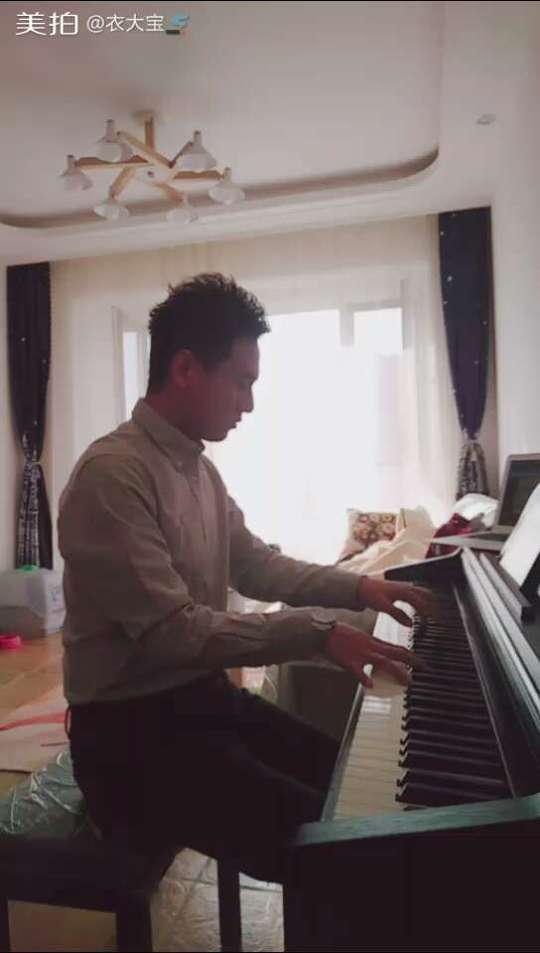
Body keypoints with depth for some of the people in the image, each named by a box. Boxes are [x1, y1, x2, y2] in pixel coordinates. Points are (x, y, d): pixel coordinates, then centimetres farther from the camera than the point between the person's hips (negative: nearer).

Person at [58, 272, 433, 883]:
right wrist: (316, 630, -25)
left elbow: (256, 567, 14)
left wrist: (356, 588, 4)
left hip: (202, 695, 8)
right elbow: (173, 633, -27)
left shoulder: (198, 468, 8)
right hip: (132, 731, -8)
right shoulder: (112, 474, -22)